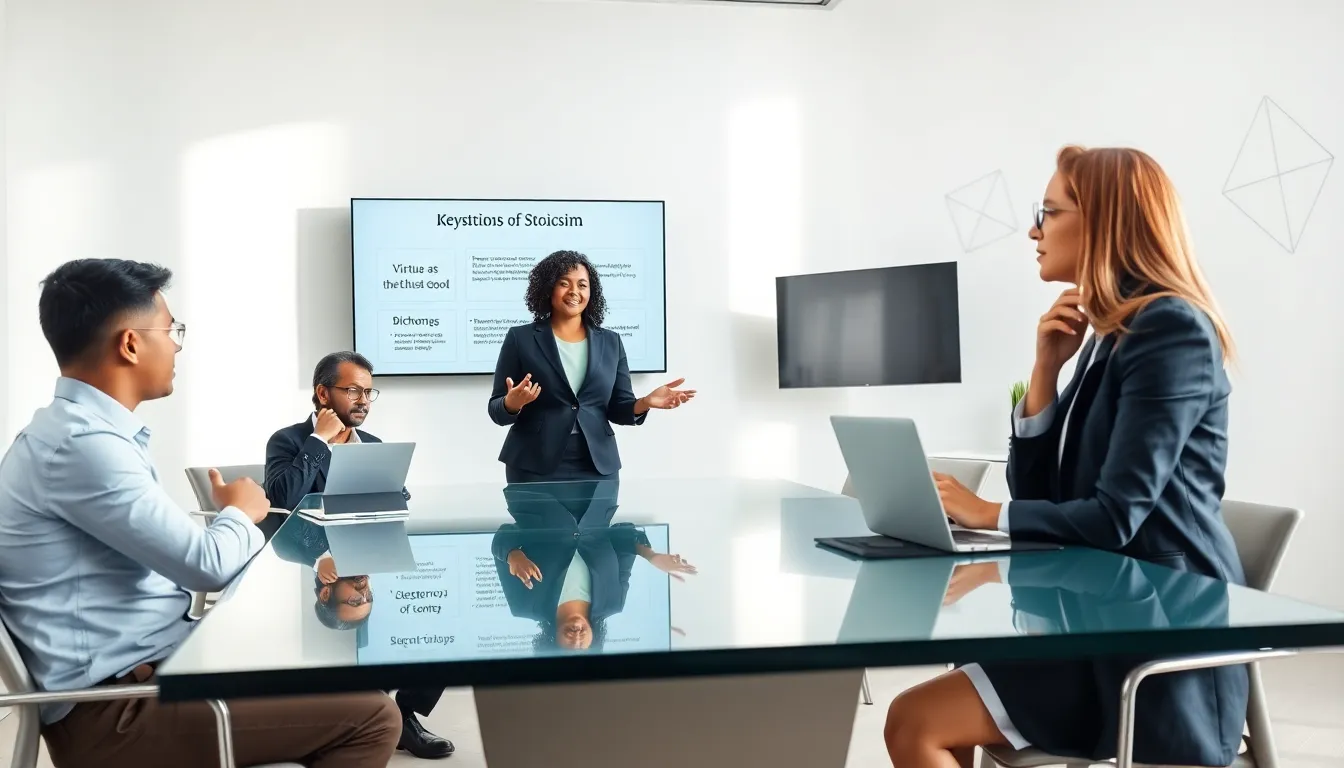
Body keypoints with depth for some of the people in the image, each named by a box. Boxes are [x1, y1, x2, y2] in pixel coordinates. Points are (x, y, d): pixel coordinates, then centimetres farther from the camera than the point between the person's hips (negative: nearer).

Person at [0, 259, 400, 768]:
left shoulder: (83, 428, 12)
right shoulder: (82, 443, -20)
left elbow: (177, 555, 16)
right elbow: (207, 565, -20)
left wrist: (231, 517, 1)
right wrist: (240, 513, 1)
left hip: (143, 668, 10)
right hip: (116, 711, -10)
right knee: (370, 716, -15)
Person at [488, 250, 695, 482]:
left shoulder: (611, 342, 10)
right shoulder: (520, 338, 2)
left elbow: (618, 409, 9)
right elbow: (497, 411, 0)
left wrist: (645, 402, -11)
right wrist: (512, 404, -22)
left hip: (598, 467, 2)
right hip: (535, 466, -2)